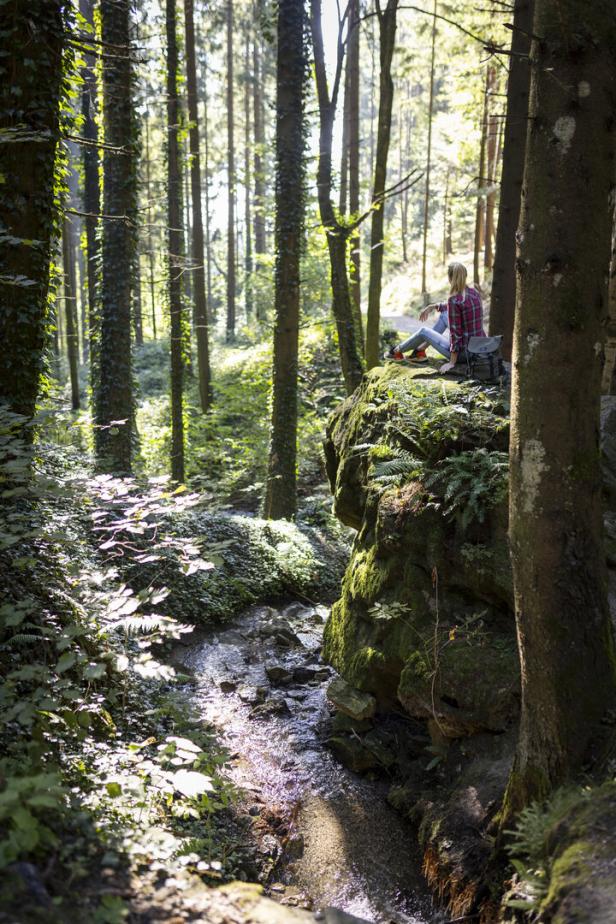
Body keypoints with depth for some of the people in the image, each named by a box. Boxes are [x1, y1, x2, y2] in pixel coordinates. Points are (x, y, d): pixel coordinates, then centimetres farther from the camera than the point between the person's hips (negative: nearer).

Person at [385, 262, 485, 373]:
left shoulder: (454, 300, -21)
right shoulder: (474, 292, 3)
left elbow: (455, 333, -20)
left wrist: (452, 362, -15)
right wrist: (433, 307, 30)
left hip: (465, 352, -7)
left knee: (423, 331, 13)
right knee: (444, 314, 24)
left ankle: (397, 352, 40)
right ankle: (420, 351, 37)